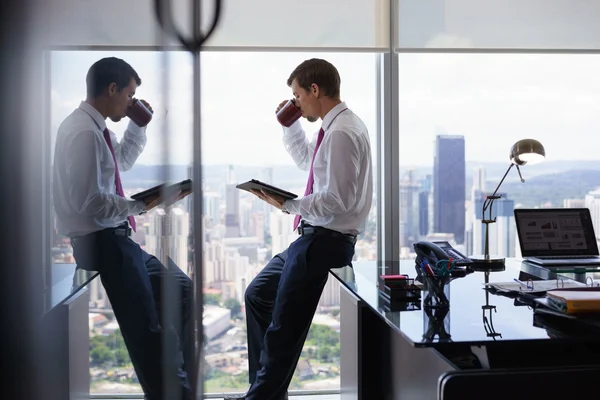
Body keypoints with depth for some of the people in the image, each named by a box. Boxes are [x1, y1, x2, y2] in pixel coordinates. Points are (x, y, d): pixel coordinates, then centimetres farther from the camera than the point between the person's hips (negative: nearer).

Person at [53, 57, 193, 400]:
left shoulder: (98, 127, 9)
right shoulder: (83, 131, -20)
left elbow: (124, 161, 28)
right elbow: (87, 201, -26)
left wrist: (138, 125, 15)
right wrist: (141, 206, -20)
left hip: (113, 237, 11)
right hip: (100, 241, -11)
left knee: (179, 287, 19)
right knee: (145, 328, -11)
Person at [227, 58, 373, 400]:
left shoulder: (341, 133, -21)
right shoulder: (337, 126, 11)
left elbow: (339, 199, -25)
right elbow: (307, 160, 28)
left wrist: (289, 204, -19)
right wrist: (290, 125, 16)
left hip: (324, 242, -11)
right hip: (316, 237, 11)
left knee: (284, 329, -1)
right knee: (258, 295, 21)